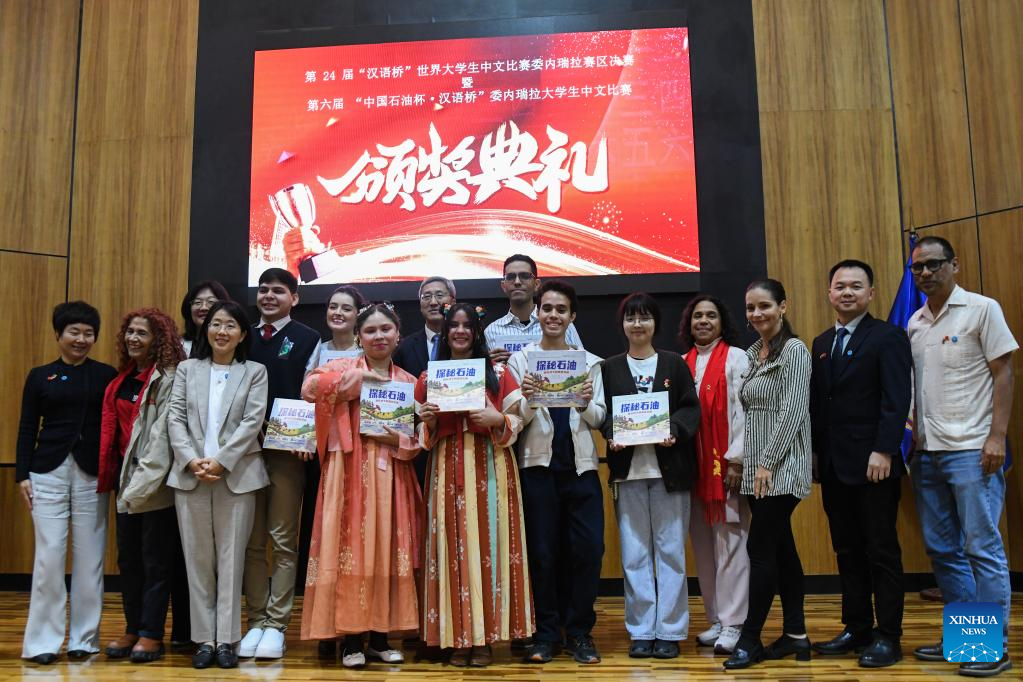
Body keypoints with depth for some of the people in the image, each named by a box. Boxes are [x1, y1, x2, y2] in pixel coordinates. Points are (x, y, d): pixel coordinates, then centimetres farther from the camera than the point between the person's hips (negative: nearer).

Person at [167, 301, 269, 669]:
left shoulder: (254, 372, 6)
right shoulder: (187, 369, 12)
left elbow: (253, 421, -4)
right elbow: (175, 418, 4)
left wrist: (220, 462, -13)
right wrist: (192, 461, -11)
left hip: (236, 476, -2)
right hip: (190, 475, 2)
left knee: (231, 558, 2)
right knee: (197, 558, 6)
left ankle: (226, 639, 9)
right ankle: (204, 638, 14)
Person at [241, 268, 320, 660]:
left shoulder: (307, 339, 3)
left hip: (288, 451, -4)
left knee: (283, 540, 1)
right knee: (251, 541, 8)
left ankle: (276, 624, 8)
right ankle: (256, 620, 16)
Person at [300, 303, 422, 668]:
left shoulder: (409, 382, 11)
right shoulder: (344, 367, 3)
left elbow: (419, 438, 9)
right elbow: (309, 388, -17)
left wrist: (398, 440, -11)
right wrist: (357, 376, -16)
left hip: (391, 477, 3)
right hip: (350, 473, -3)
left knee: (387, 551, 5)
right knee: (351, 548, -4)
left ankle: (380, 636, 16)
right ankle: (351, 639, 6)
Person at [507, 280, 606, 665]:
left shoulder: (589, 362, 7)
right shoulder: (520, 359, 4)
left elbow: (598, 419, 4)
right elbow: (516, 420, 0)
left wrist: (586, 404, -17)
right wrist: (527, 401, -21)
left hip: (580, 466, 1)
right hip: (538, 465, -1)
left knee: (589, 549, -3)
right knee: (542, 552, 4)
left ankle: (579, 631, 14)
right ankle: (546, 633, 17)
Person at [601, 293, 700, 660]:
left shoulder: (675, 363, 8)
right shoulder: (610, 367, 10)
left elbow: (691, 408, 2)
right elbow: (602, 411, 6)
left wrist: (674, 431, -16)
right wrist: (611, 434, -13)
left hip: (669, 466, -1)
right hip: (628, 468, 1)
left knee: (670, 549, 3)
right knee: (634, 553, 3)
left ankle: (670, 630, 12)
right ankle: (641, 631, 13)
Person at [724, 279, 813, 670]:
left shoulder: (795, 350, -9)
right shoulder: (751, 354, 14)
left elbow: (793, 411, -15)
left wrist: (767, 462, -16)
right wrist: (748, 462, 10)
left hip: (781, 468, -7)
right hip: (757, 468, 8)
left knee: (760, 549, -6)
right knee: (781, 549, 11)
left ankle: (750, 639, 3)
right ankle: (795, 634, 19)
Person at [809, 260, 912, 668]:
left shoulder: (888, 338, -4)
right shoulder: (821, 344, 15)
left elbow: (896, 401, -12)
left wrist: (883, 451, -19)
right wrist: (814, 453, 8)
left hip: (873, 465, -6)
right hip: (833, 466, 6)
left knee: (882, 552, 2)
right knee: (847, 552, 11)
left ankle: (888, 637, 11)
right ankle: (857, 629, 20)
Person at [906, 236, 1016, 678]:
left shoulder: (982, 309, -2)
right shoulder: (914, 324, 13)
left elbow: (1003, 373, -6)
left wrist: (997, 436, -12)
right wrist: (915, 435, 9)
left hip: (971, 449, -6)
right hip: (927, 451, 6)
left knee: (982, 547, -2)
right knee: (942, 549, 10)